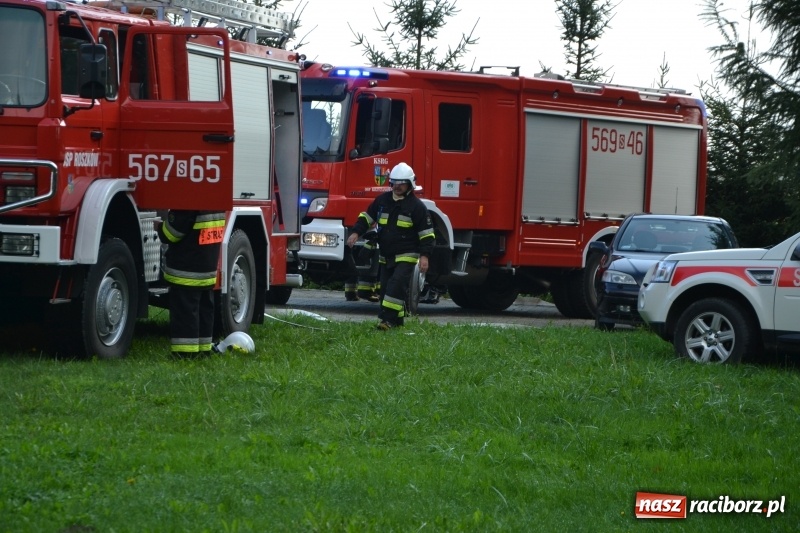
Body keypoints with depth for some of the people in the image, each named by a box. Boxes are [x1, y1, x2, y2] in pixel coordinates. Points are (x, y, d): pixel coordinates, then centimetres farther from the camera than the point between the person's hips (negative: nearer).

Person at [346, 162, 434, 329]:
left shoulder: (416, 206, -6)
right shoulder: (382, 200, 8)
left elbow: (426, 233, -6)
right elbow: (367, 217, 16)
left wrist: (425, 256, -14)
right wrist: (356, 233, -1)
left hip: (406, 256, -6)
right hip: (386, 257, 6)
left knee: (396, 286, -19)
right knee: (386, 288, 6)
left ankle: (388, 319, -22)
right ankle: (397, 320, 14)